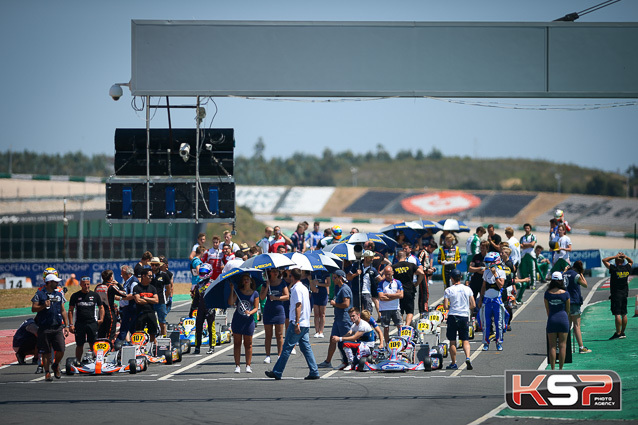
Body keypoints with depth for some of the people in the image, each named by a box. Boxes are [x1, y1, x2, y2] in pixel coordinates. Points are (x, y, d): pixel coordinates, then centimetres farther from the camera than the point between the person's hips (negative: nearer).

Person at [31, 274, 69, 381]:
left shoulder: (59, 294, 14)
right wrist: (43, 306, -19)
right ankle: (47, 372, 10)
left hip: (58, 327, 3)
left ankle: (56, 365, 21)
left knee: (61, 350, -6)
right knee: (45, 352, 0)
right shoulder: (40, 294, 2)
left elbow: (63, 311, 18)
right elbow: (33, 308, -2)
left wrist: (65, 326, 14)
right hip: (44, 327, -3)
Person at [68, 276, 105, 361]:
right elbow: (70, 311, 7)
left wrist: (101, 319, 1)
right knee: (79, 345, 5)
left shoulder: (95, 295, 9)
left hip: (92, 323, 0)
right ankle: (77, 362, 14)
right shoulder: (75, 296, 6)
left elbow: (101, 307, 17)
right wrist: (71, 324, -2)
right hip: (79, 324, 0)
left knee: (93, 344, -3)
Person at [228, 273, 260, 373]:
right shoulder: (238, 292, 3)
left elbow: (256, 308, 2)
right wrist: (232, 290, -12)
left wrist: (250, 312, -18)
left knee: (248, 344, 3)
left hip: (248, 320, -1)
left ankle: (248, 366, 8)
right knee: (237, 343, 2)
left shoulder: (255, 294, 3)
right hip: (237, 319, 1)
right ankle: (237, 366, 6)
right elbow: (230, 303, -8)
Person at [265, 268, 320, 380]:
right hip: (305, 324, 9)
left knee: (287, 348, -4)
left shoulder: (296, 289, -13)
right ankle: (314, 372, 3)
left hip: (298, 324, -9)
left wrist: (297, 323, -23)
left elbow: (298, 306, -20)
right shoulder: (304, 288, 17)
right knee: (306, 348, 8)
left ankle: (277, 373, 1)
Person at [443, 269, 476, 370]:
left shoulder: (448, 290, -4)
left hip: (452, 316, -2)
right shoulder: (467, 289, 3)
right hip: (464, 316, 2)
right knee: (465, 340, 7)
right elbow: (473, 305, 2)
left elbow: (445, 306, -8)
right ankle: (468, 358, -16)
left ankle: (453, 363, 9)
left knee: (452, 342, 6)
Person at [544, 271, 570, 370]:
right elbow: (568, 309, 5)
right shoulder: (565, 293, -6)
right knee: (562, 345, 5)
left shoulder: (547, 293, -3)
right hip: (563, 319, -1)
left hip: (552, 320, 1)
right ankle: (561, 368, 4)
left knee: (552, 346, 5)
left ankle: (552, 369, 2)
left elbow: (547, 310, 6)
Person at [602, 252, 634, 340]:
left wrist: (615, 256, -6)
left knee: (617, 314, -8)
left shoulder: (614, 269, -14)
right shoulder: (627, 268, 1)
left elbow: (604, 260, -8)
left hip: (616, 294, -6)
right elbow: (631, 262, 24)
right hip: (625, 294, 6)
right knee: (624, 314, 10)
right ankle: (623, 332, 15)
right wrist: (625, 256, 9)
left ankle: (618, 333, -11)